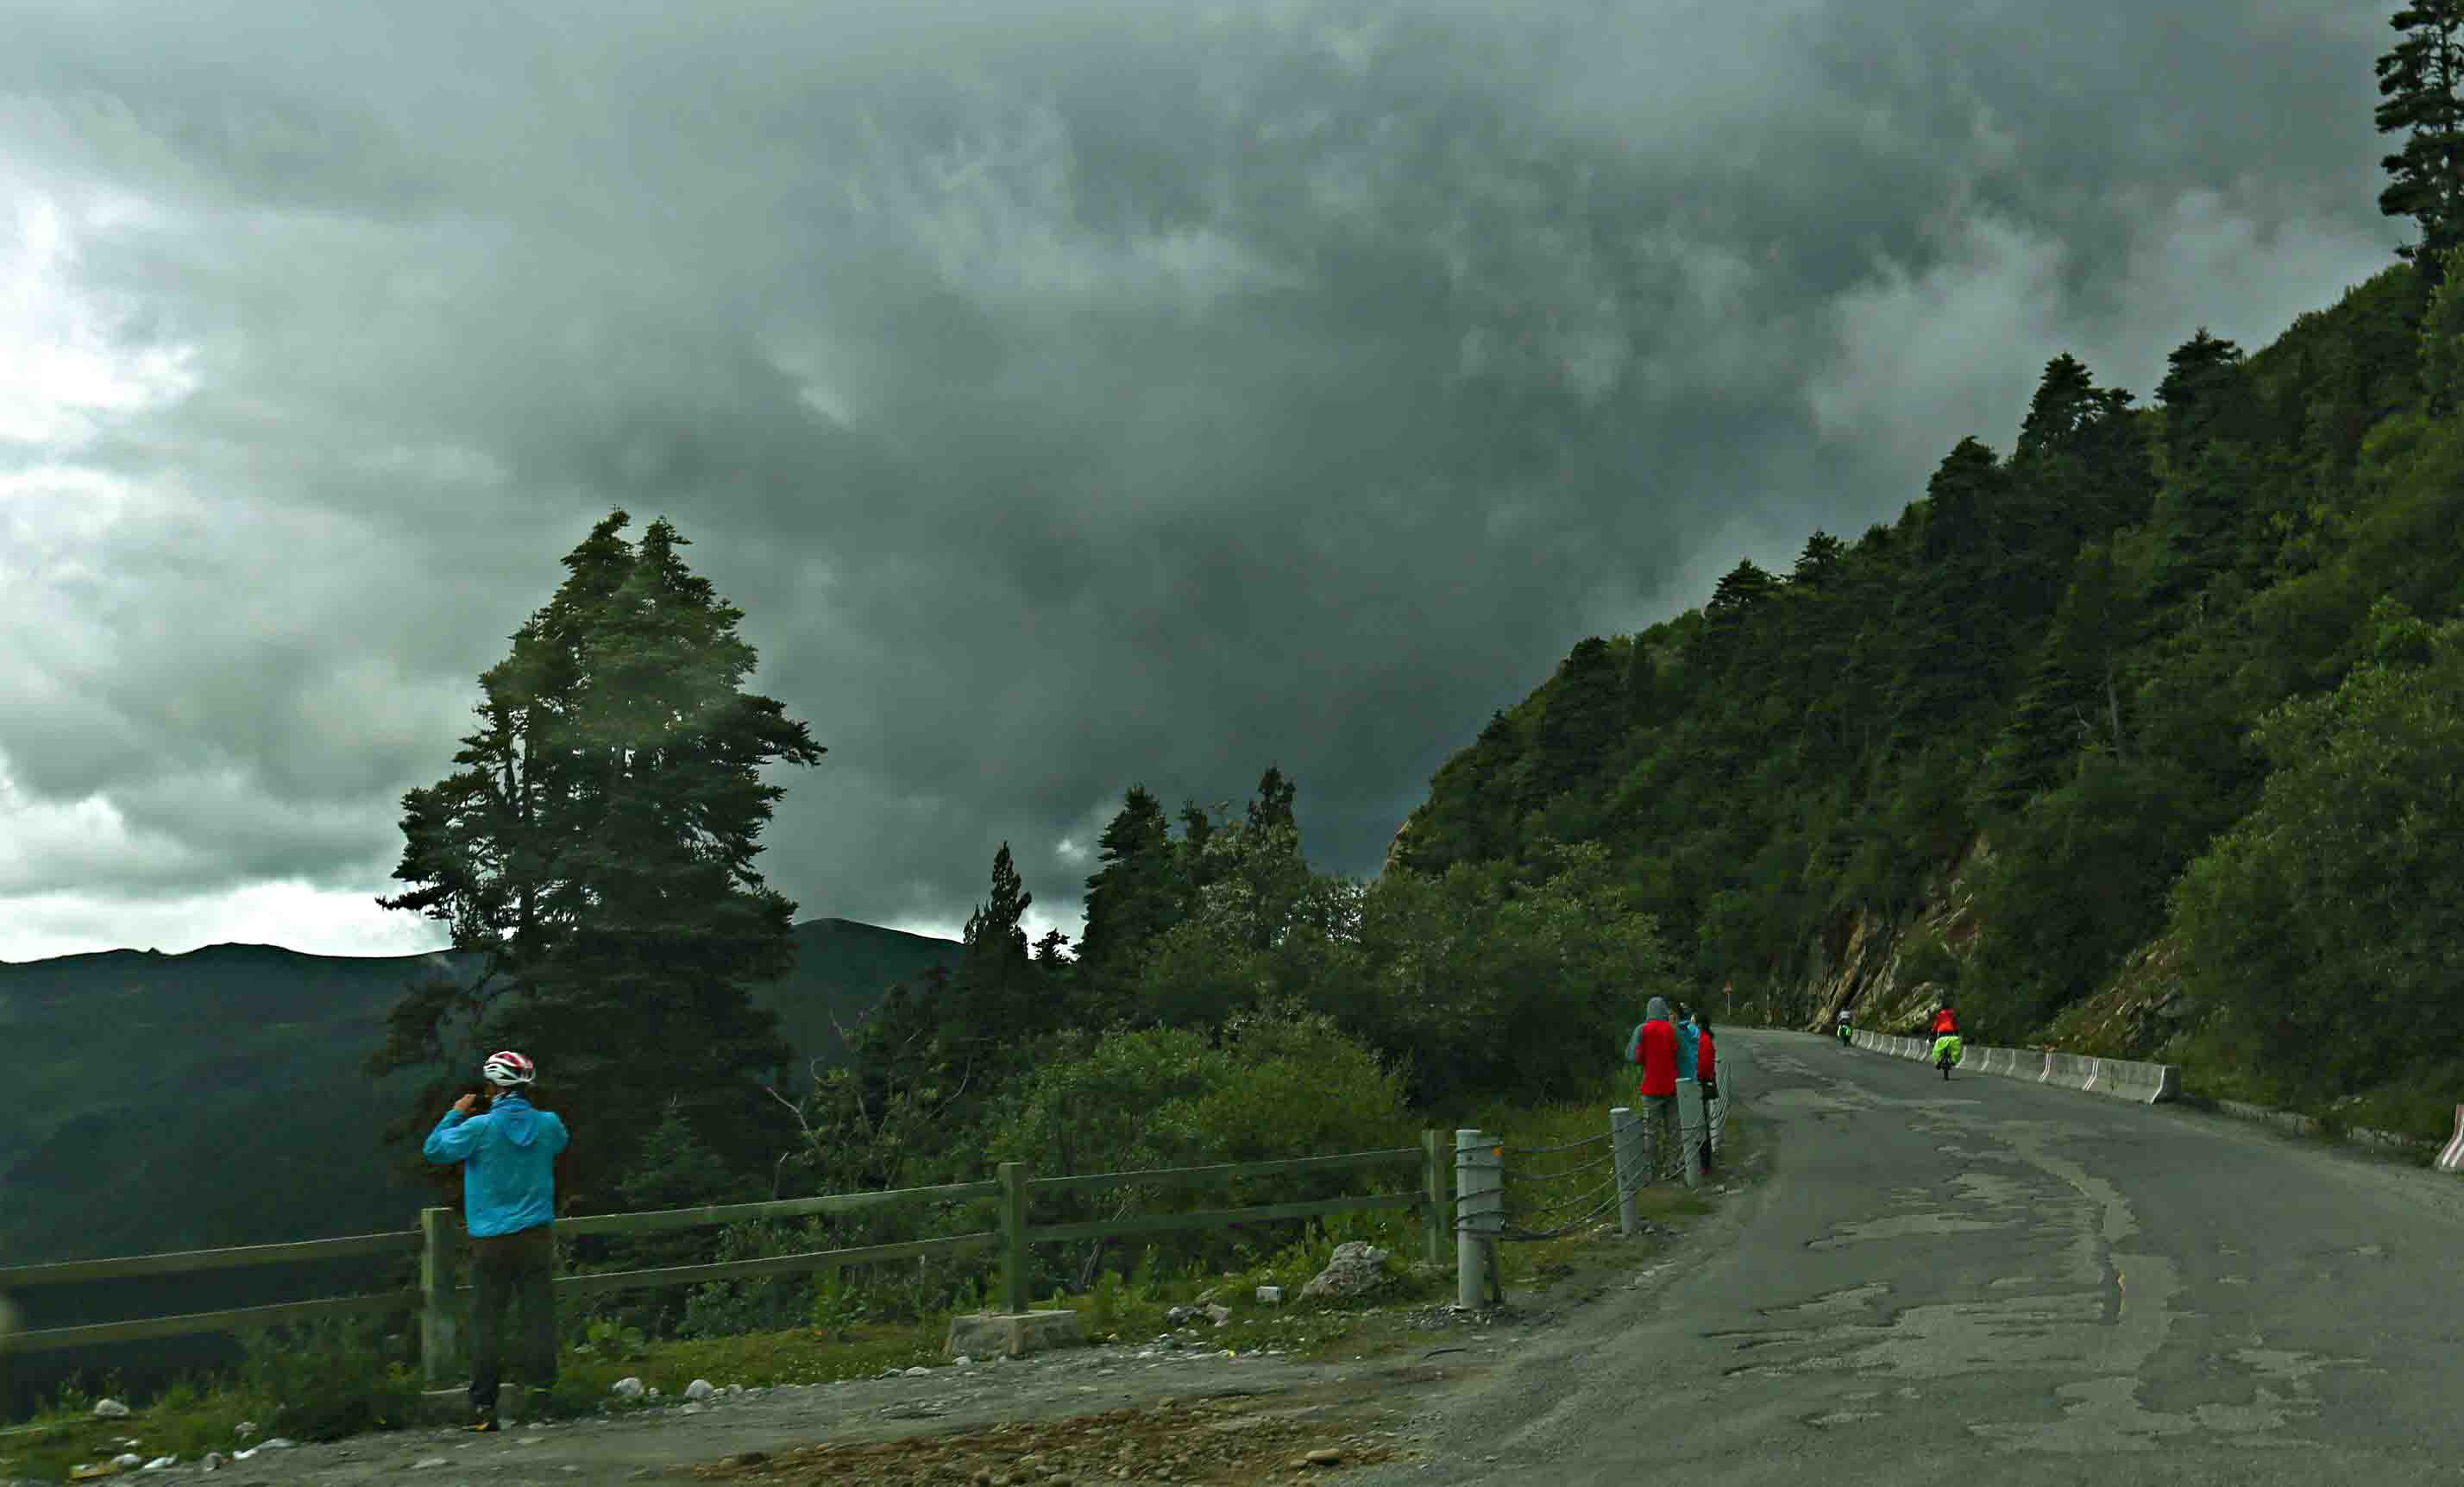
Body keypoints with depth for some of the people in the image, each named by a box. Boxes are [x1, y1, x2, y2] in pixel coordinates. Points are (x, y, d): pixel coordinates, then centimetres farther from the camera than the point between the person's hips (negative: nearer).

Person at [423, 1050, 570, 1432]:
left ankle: (483, 1406, 5)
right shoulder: (548, 1124, -1)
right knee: (539, 1316, 5)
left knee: (486, 1322, 4)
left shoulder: (480, 1127, -11)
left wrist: (456, 1113, 13)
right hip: (537, 1236, 2)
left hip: (491, 1240, -2)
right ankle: (540, 1393, 2)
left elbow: (434, 1149, 1)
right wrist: (523, 1108, 22)